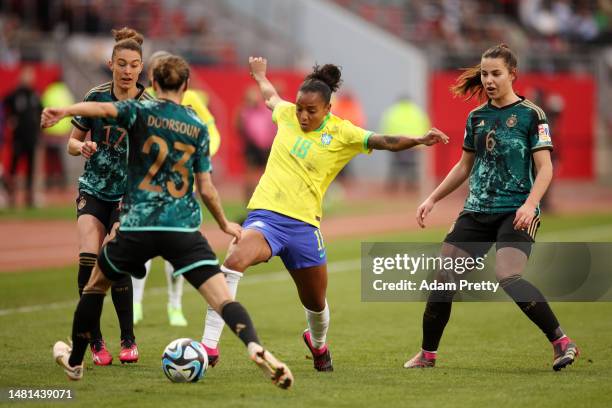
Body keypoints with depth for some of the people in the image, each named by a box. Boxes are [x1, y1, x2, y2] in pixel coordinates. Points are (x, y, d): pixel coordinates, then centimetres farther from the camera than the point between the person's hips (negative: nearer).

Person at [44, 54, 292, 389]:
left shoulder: (141, 111, 2)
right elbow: (206, 189, 8)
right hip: (184, 229, 0)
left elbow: (104, 108, -21)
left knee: (95, 286, 23)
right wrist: (225, 224, 23)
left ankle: (74, 361, 34)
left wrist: (64, 111, -35)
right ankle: (255, 347, -34)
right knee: (222, 297, -7)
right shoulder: (198, 127, 8)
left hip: (138, 226, 0)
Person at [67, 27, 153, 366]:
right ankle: (95, 341, -2)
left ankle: (128, 340, 3)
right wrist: (83, 147, -16)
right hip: (94, 190, 2)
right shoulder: (96, 97, -2)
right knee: (88, 260, -17)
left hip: (129, 195, -2)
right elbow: (72, 143, 7)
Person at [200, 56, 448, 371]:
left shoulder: (341, 133, 0)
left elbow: (383, 141, -12)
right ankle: (209, 345, -32)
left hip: (304, 223, 1)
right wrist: (260, 74, 48)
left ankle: (318, 343, 51)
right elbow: (270, 96, 29)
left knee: (316, 302, 12)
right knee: (236, 259, -32)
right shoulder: (287, 114, 6)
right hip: (266, 213, -1)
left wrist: (419, 140, -28)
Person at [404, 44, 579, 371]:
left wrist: (530, 203, -23)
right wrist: (432, 199, 20)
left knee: (507, 277, -25)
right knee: (445, 276, -1)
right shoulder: (477, 117, 12)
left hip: (516, 212, -6)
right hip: (477, 210, 6)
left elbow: (545, 167, -8)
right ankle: (427, 353, 13)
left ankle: (561, 342, -16)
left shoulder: (531, 115, -4)